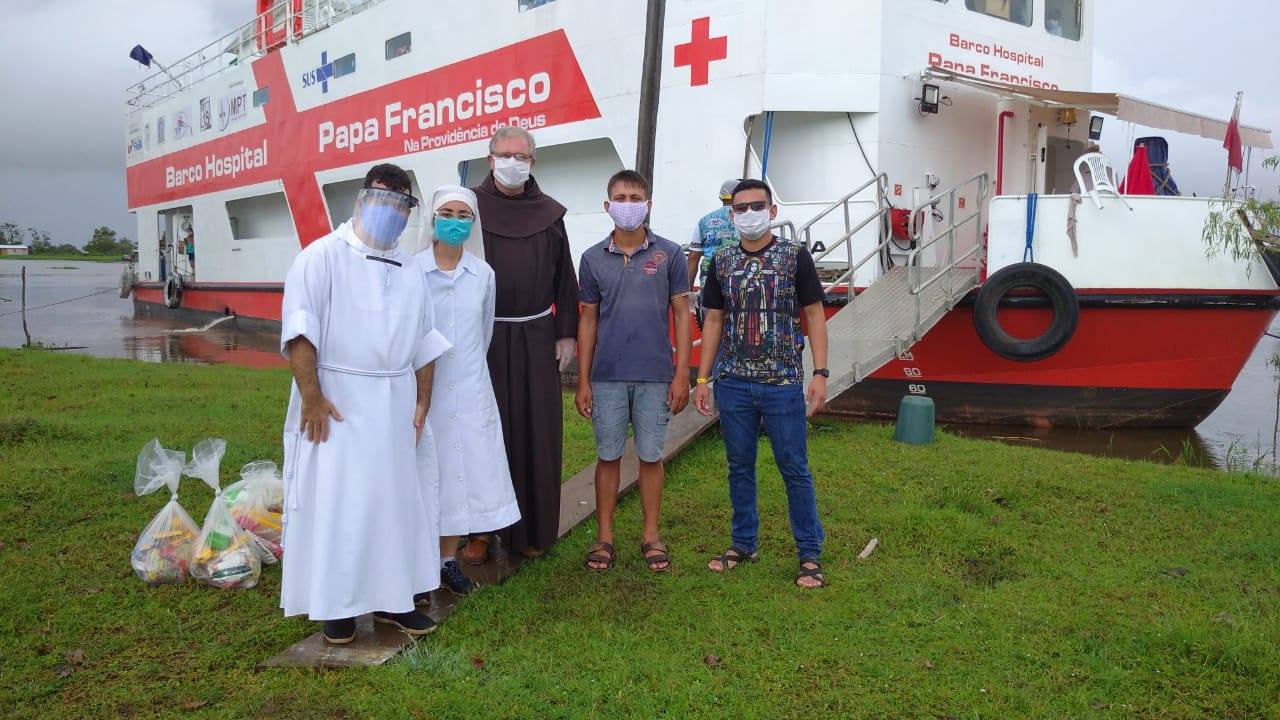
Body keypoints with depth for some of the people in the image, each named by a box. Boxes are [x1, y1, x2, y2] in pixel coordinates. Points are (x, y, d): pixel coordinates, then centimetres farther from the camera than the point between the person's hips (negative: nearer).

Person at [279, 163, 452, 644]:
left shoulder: (410, 270, 13)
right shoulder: (322, 256, -6)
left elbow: (424, 343, 15)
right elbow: (299, 330, -14)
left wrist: (422, 402, 8)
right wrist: (311, 397, -19)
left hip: (396, 405, 6)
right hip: (337, 402, -6)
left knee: (396, 499, 10)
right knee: (336, 503, -1)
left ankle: (392, 597, 22)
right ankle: (336, 605, 12)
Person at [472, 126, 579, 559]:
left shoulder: (549, 214, 9)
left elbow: (564, 278, 12)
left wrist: (566, 334, 8)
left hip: (536, 339, 3)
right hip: (483, 337, -2)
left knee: (536, 432, 5)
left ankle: (533, 528, 17)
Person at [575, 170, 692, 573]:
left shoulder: (668, 254, 0)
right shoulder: (593, 259, 4)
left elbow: (682, 314, 1)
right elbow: (588, 320, 7)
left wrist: (681, 375, -4)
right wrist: (583, 381, 4)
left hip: (655, 376, -1)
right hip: (607, 377, 1)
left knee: (651, 456, 8)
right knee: (608, 456, 8)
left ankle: (651, 536, 22)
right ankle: (604, 536, 21)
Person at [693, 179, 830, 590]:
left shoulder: (795, 257, -2)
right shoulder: (722, 262, 7)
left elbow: (814, 315, -2)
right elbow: (713, 321, 11)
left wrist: (820, 374, -10)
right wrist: (703, 379, 6)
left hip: (782, 383, -3)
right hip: (733, 383, 3)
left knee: (794, 469, 2)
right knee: (740, 467, 12)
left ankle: (810, 554, 13)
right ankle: (743, 544, 25)